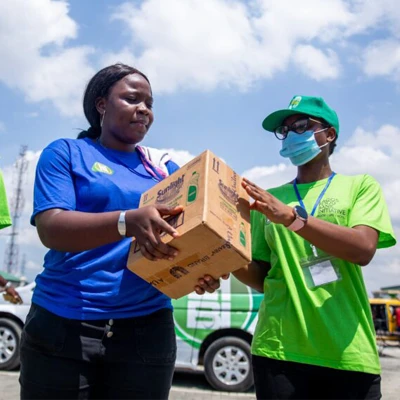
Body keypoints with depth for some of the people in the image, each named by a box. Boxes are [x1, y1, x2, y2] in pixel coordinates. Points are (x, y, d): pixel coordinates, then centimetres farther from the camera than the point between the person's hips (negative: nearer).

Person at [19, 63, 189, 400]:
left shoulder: (165, 169, 10)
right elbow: (50, 228, -13)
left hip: (147, 328, 3)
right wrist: (128, 221, -30)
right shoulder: (65, 153, 1)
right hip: (61, 324, -2)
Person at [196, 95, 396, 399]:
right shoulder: (268, 200, 10)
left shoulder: (361, 186, 5)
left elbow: (363, 249, -13)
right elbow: (262, 278, 8)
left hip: (348, 354, -1)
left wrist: (292, 216, -23)